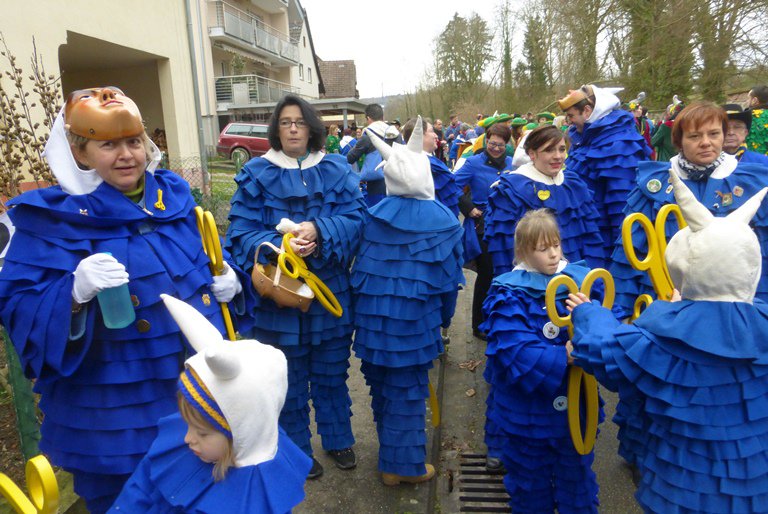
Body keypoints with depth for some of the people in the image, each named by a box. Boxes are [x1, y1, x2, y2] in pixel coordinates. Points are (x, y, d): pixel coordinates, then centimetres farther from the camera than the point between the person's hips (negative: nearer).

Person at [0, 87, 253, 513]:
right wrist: (75, 292, -33)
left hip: (201, 388, 5)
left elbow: (205, 260, 17)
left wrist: (227, 279, -4)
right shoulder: (53, 216, -11)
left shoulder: (174, 196, 3)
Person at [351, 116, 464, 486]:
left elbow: (360, 266, 4)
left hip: (372, 313, 4)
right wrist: (444, 318, 14)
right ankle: (403, 464, 19)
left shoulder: (375, 215, -1)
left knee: (381, 384, 18)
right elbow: (449, 276, -2)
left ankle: (390, 449, 37)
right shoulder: (442, 220, -7)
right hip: (413, 318, -4)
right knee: (407, 390, 8)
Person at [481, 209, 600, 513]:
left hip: (575, 408, 3)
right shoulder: (510, 295, -15)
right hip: (526, 415, -2)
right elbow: (515, 353, -24)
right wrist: (562, 359, -34)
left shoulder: (580, 280, -4)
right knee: (531, 487, 20)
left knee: (577, 478, 24)